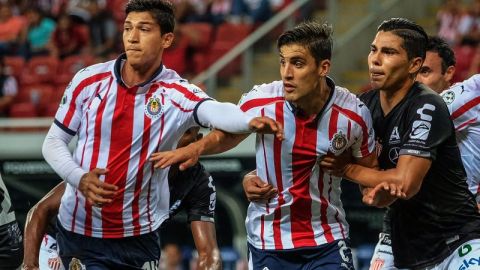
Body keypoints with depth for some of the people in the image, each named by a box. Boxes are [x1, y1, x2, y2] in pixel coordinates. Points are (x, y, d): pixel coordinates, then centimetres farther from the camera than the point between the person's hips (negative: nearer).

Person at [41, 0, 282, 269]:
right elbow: (54, 142, 5)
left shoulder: (176, 93, -10)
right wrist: (79, 178, -15)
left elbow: (215, 111, -32)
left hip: (139, 236, 0)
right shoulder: (88, 81, -3)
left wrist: (251, 121, -54)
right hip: (80, 233, 0)